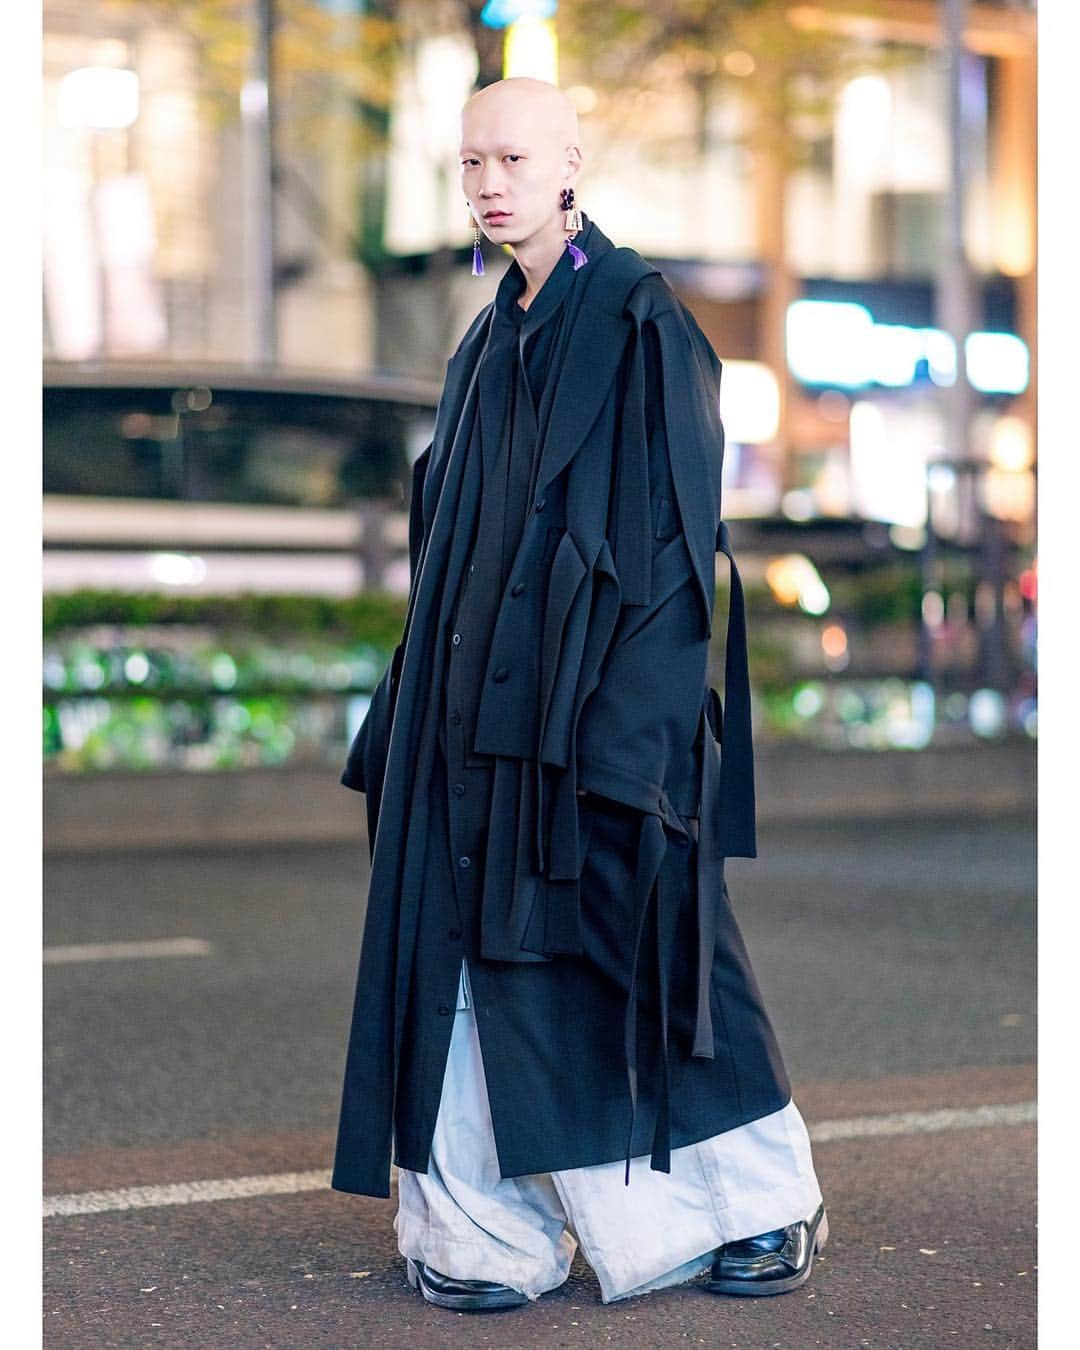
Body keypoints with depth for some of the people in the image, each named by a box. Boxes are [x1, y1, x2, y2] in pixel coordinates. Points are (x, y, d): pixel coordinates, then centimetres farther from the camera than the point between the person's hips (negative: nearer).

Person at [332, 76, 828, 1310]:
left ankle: (765, 1201, 18)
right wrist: (426, 711, 14)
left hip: (598, 698, -7)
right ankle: (493, 1231, 10)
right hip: (486, 701, 7)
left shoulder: (642, 326, -9)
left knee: (622, 948, 0)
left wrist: (628, 723, -20)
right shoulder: (493, 341, 15)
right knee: (479, 947, 4)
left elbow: (675, 533, -14)